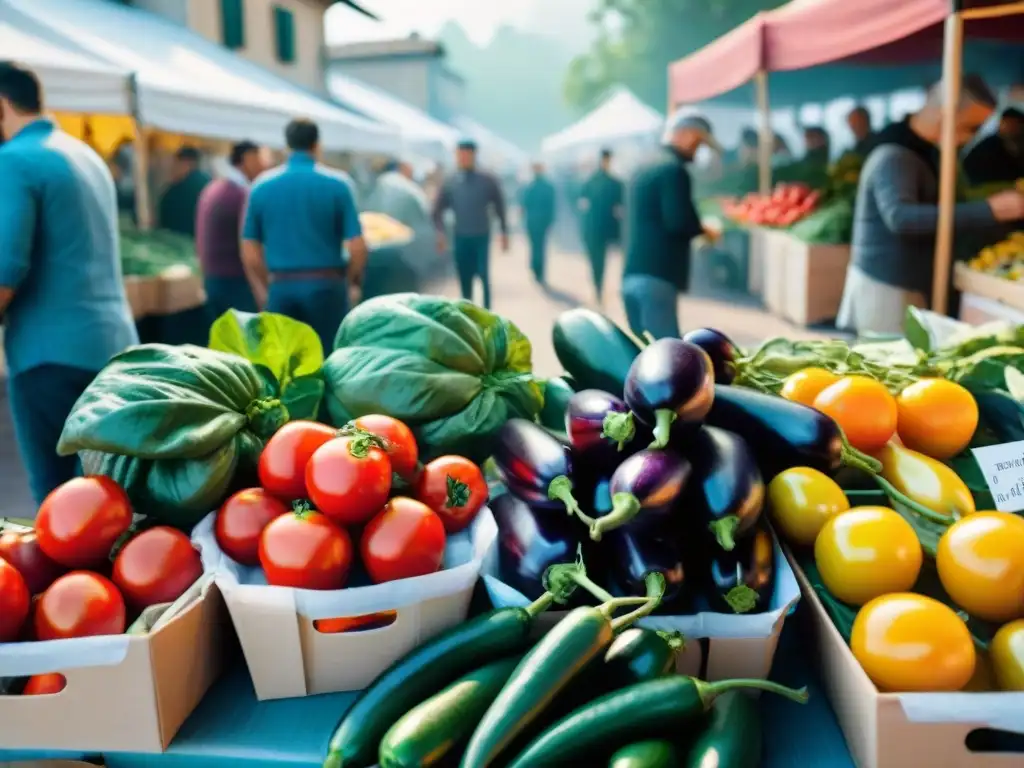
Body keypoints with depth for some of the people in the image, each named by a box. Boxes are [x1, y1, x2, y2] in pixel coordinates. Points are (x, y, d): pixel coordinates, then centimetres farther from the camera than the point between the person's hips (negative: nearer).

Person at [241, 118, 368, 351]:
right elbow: (357, 247, -7)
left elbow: (249, 253, 5)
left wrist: (264, 293, 16)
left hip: (281, 288, 2)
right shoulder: (337, 184, -3)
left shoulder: (261, 186, 5)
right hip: (325, 287, -2)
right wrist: (350, 280, 11)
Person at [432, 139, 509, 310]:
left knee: (483, 275, -13)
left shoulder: (488, 181, 0)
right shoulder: (450, 183, 4)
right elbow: (438, 210, 8)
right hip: (461, 238, 2)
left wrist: (504, 233, 4)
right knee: (465, 279, 6)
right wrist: (441, 232, -6)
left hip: (482, 237, -2)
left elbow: (499, 207, 6)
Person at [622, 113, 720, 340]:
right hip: (656, 276, -9)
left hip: (631, 275, 9)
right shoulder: (674, 169, -9)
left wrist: (696, 228, 16)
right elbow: (679, 221, -18)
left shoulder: (643, 170, 19)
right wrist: (704, 232, 1)